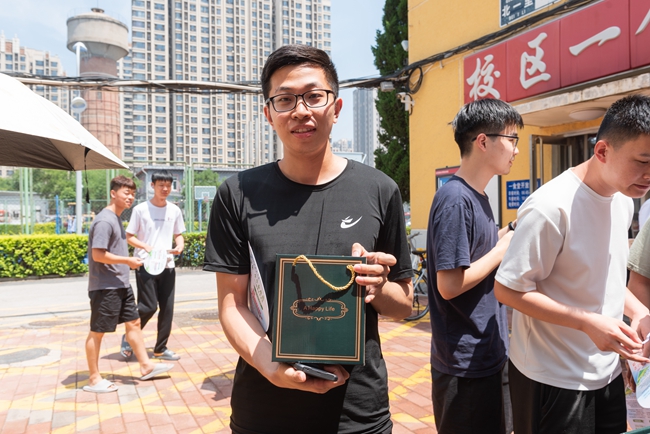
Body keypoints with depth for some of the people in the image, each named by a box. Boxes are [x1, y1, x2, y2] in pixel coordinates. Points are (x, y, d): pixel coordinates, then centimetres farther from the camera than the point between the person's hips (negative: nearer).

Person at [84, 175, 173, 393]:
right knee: (97, 332, 3)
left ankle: (146, 366, 23)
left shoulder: (116, 218, 13)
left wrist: (129, 261, 10)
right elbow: (98, 255, -22)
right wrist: (128, 261, -17)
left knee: (134, 322, 13)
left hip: (121, 284, 10)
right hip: (105, 287, -10)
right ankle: (94, 379, 14)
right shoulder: (105, 221, -17)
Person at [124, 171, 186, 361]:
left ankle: (160, 349, 20)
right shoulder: (140, 209, -5)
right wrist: (146, 246, -19)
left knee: (167, 308, 6)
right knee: (148, 306, -7)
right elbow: (129, 237, -2)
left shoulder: (175, 210, 6)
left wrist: (179, 246, -6)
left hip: (167, 266, 4)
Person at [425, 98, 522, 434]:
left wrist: (512, 230, 1)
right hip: (465, 365, -9)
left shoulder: (478, 196, 8)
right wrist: (504, 249, -15)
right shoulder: (454, 199, -21)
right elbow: (450, 284, -25)